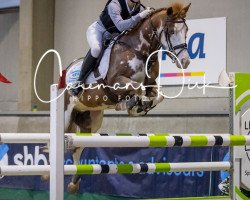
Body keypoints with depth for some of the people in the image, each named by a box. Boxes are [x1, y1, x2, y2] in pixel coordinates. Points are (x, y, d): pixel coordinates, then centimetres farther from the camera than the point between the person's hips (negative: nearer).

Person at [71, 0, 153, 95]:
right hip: (97, 30, -7)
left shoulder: (140, 9, -15)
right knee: (96, 48, -34)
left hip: (114, 36, 7)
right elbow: (121, 26, -46)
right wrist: (139, 16, -52)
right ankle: (79, 82, -23)